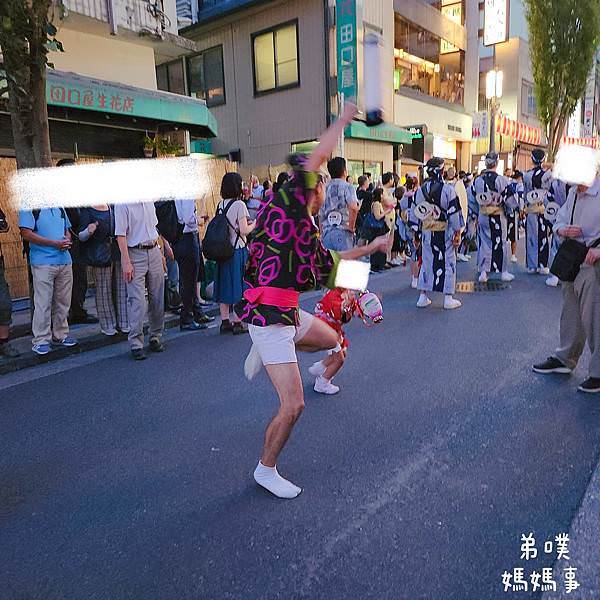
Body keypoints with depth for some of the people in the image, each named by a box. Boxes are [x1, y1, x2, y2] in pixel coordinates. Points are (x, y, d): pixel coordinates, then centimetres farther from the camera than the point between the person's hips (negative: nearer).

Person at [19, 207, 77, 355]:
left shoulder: (60, 208, 15)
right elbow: (26, 234, -12)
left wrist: (67, 241, -2)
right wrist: (54, 243, -17)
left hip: (64, 261, 6)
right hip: (43, 263, -6)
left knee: (63, 302, 11)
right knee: (43, 303, -4)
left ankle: (60, 336, 22)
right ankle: (41, 341, 4)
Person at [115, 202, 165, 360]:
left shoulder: (149, 202, 11)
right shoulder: (122, 205, -9)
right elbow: (120, 235, -13)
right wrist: (126, 262, -17)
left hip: (154, 251, 6)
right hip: (135, 254, -6)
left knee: (157, 298, 8)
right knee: (137, 300, -7)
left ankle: (155, 337, 21)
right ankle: (136, 344, 0)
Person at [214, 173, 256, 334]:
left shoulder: (220, 205, 8)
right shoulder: (239, 204, -12)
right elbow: (244, 231, -17)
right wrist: (254, 224, 2)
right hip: (238, 250, -6)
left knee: (224, 285, 11)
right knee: (238, 285, 1)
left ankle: (225, 322, 17)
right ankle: (237, 323, 4)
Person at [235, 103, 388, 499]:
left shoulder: (308, 232, 16)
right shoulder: (287, 206, -9)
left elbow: (330, 261, 30)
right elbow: (316, 158, -16)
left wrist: (371, 247, 38)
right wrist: (344, 120, -2)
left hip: (288, 314, 9)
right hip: (269, 315, -9)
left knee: (331, 339, 33)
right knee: (293, 406, -6)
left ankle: (262, 353, 35)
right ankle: (266, 470, 18)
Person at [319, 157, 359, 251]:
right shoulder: (347, 187, -3)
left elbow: (320, 215, 14)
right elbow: (353, 208, -20)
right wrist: (351, 227, -8)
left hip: (327, 232, 5)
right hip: (342, 232, -5)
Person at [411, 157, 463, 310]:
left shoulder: (420, 190, 1)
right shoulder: (448, 190, -12)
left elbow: (414, 214, 6)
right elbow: (454, 213, -11)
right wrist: (457, 233, -3)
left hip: (426, 233, 4)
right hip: (445, 233, -4)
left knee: (426, 262, 13)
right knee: (448, 263, 6)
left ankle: (423, 297, 16)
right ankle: (448, 298, 10)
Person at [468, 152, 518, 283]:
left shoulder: (477, 180, -1)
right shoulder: (501, 180, -13)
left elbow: (471, 200, 9)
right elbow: (511, 199, -11)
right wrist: (508, 209, 10)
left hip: (482, 217, 3)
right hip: (498, 217, -3)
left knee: (484, 243, 12)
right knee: (501, 242, 10)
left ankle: (483, 272, 10)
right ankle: (504, 272, 18)